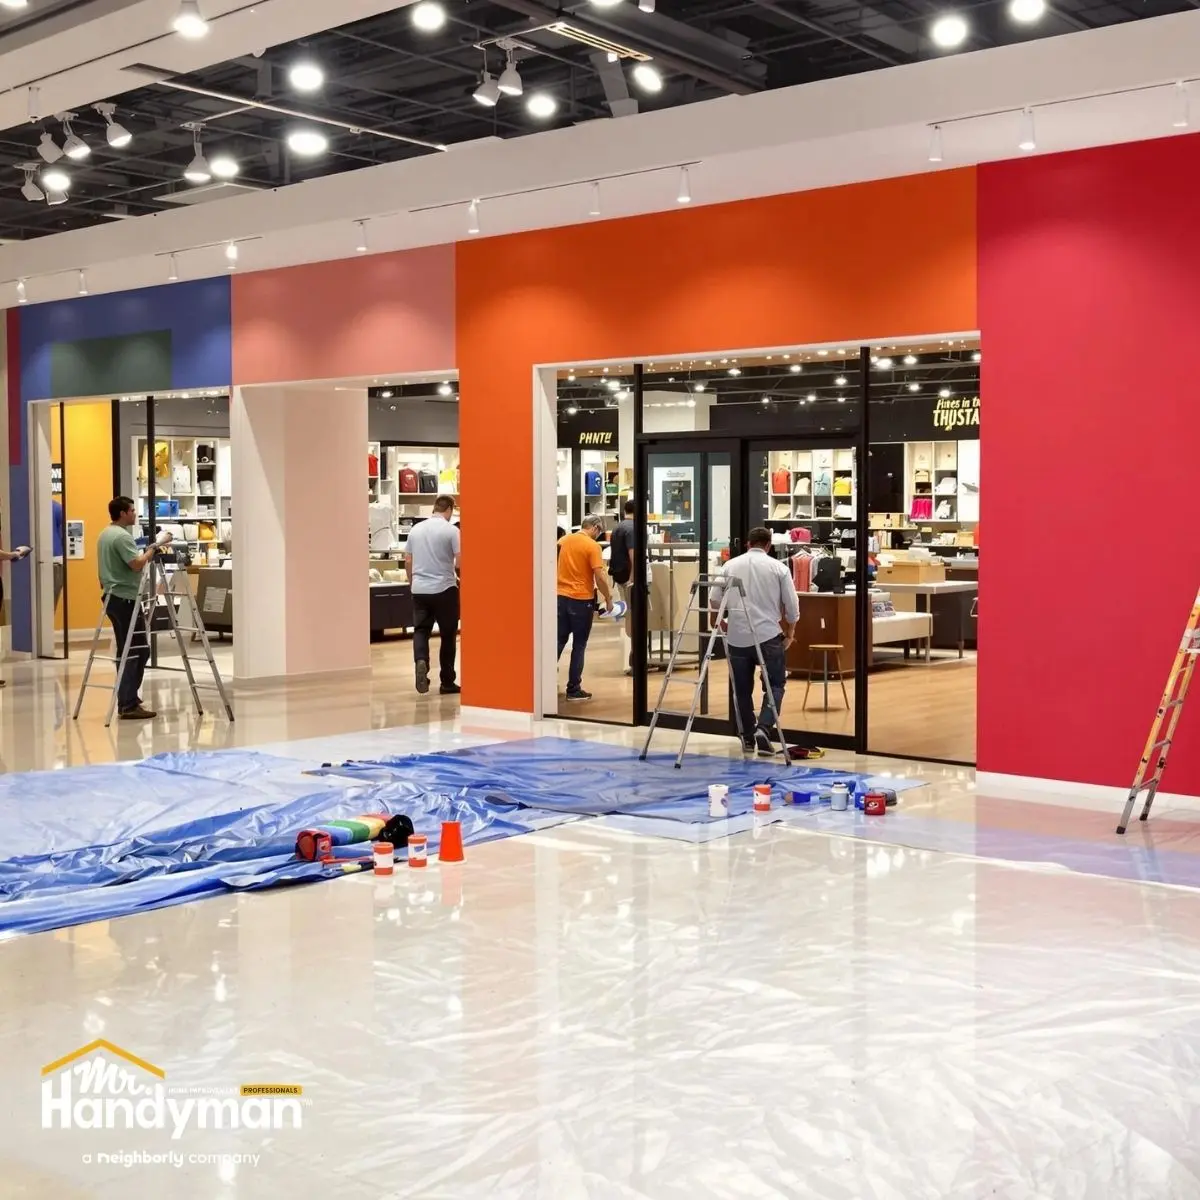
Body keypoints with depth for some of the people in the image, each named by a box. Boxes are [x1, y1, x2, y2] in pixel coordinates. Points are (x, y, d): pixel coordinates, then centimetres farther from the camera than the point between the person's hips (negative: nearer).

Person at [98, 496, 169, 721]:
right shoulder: (122, 536, -16)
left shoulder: (105, 534, 16)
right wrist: (155, 547, -15)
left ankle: (128, 700, 15)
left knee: (128, 651, 13)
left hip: (112, 597, 11)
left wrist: (150, 550, 22)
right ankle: (128, 704, -12)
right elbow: (137, 564, -25)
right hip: (125, 599, -11)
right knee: (137, 650, -9)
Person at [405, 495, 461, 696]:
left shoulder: (416, 529, 7)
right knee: (448, 634, 6)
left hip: (419, 589, 4)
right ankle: (447, 682, 10)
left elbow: (407, 561, 12)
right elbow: (460, 562, -12)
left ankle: (421, 661, -23)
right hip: (444, 589, -4)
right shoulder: (451, 530, -8)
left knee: (420, 630, 7)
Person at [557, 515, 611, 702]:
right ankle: (574, 689, 5)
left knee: (559, 641, 12)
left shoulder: (563, 541, 8)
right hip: (581, 599, -6)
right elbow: (599, 576, -16)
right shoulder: (592, 546, -12)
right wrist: (608, 598, -4)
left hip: (560, 597, 6)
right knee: (579, 645, 2)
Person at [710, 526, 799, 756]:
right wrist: (790, 631, 18)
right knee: (775, 685, 7)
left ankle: (747, 737, 14)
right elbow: (792, 605, 2)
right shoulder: (778, 567, 1)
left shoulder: (730, 565, 6)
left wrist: (723, 621, 24)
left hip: (737, 636, 2)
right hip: (768, 634, -2)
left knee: (742, 689, 12)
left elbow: (714, 600, 5)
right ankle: (764, 729, -12)